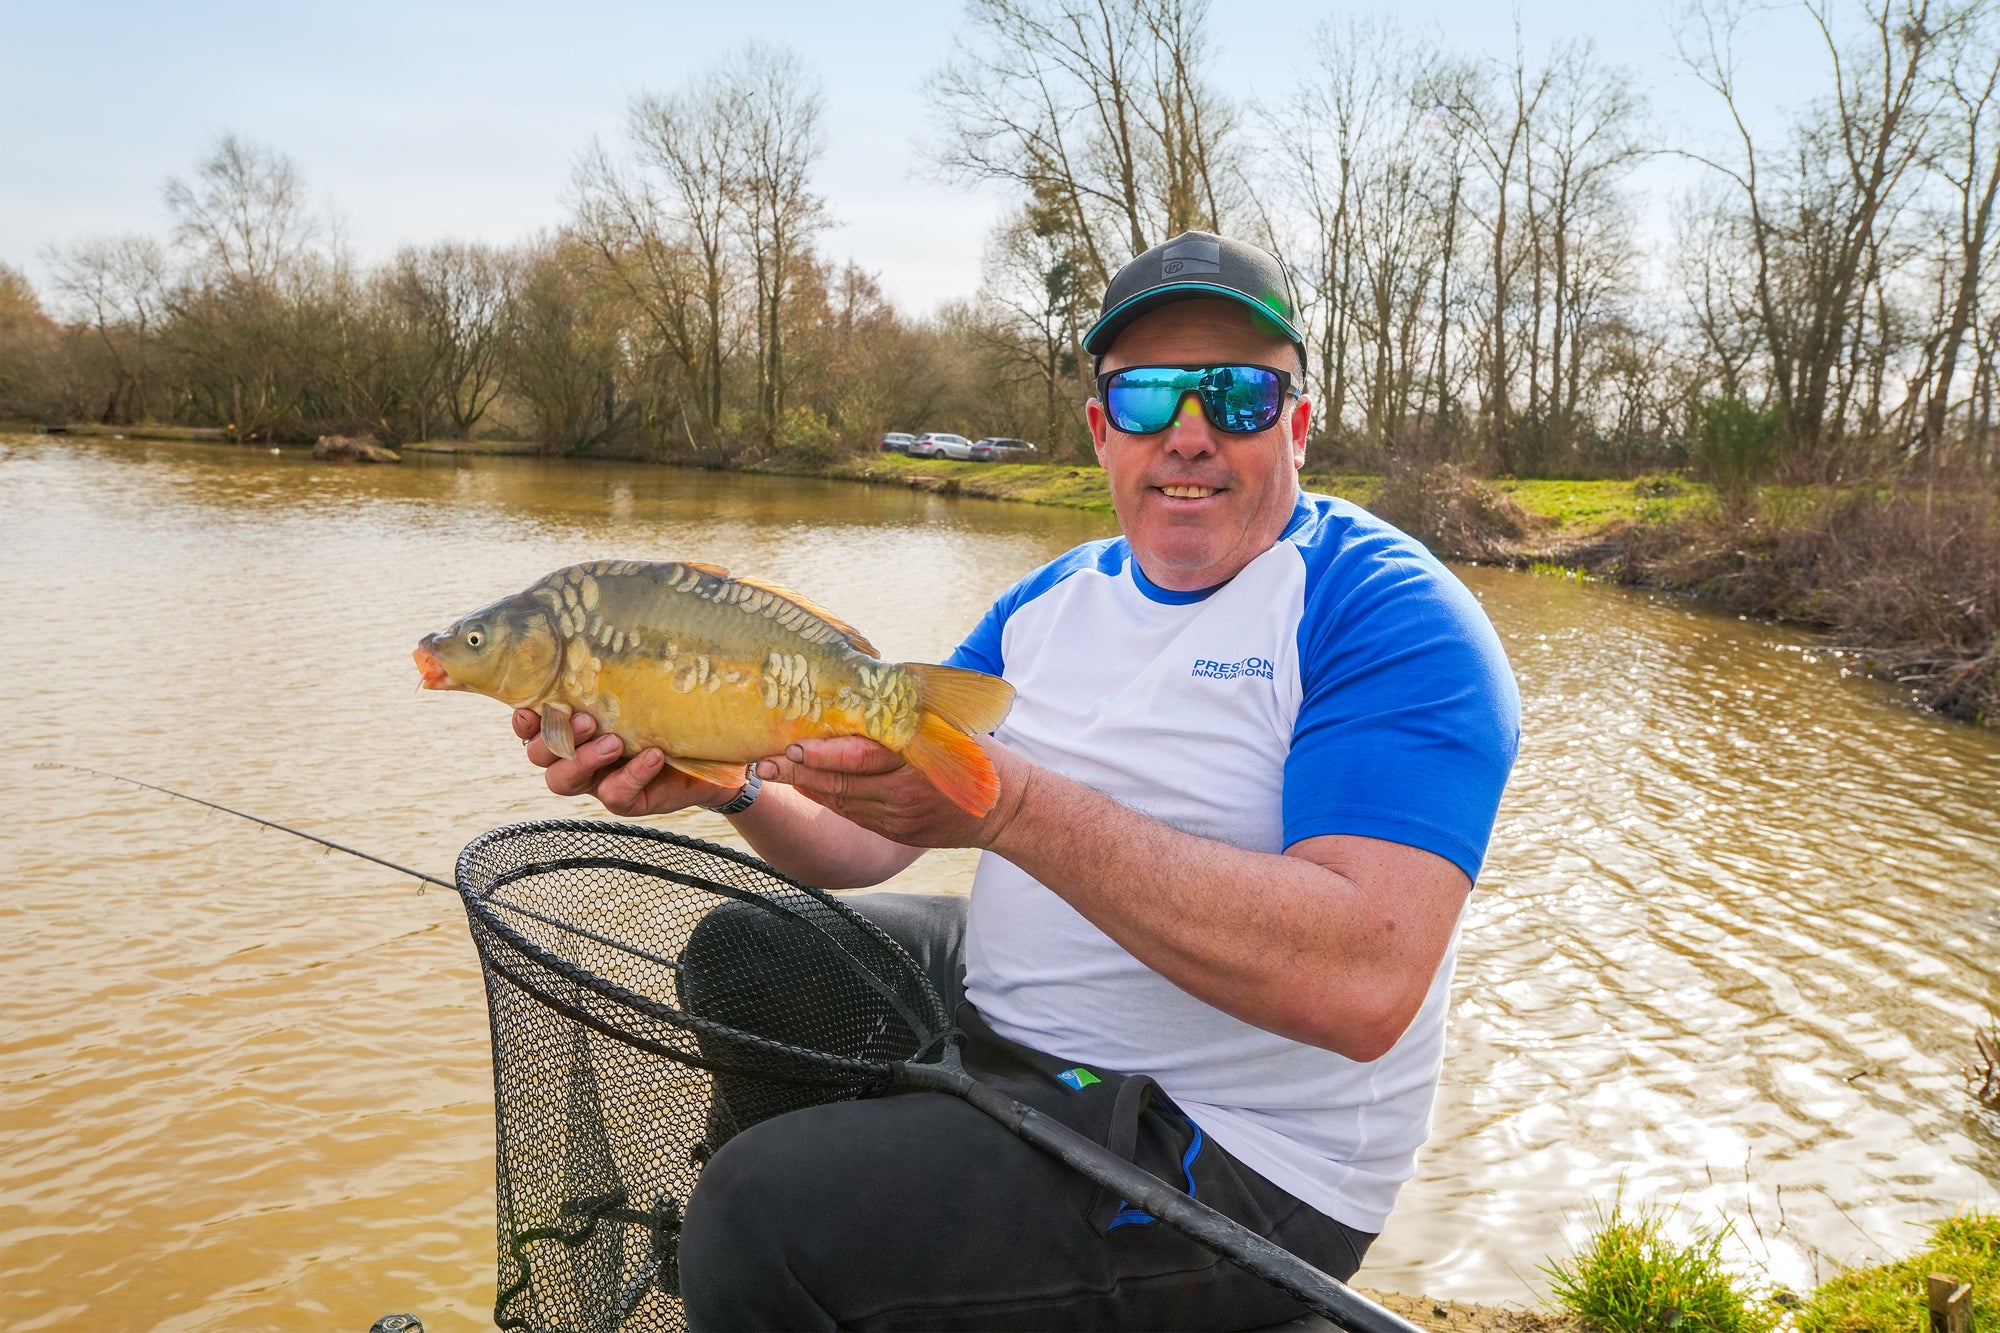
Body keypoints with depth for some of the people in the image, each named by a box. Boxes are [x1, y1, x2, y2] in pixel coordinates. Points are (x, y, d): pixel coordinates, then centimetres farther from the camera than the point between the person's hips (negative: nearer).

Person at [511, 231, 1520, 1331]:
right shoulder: (1053, 599, 7)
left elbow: (1364, 986, -32)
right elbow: (873, 835, 5)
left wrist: (1013, 804, -36)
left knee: (760, 1217, -22)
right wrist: (732, 776, -17)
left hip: (1235, 1157, -8)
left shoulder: (1389, 615, -17)